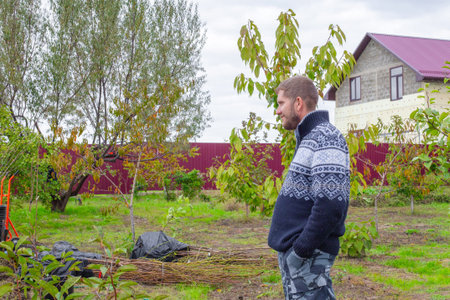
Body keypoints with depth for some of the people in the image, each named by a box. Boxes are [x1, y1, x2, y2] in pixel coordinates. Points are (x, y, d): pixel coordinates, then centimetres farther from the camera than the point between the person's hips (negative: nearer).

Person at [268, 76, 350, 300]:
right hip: (291, 250, 10)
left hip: (308, 255, -10)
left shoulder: (326, 139, -14)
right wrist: (291, 248, 15)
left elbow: (330, 204, -24)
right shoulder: (308, 139, 18)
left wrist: (302, 248, -22)